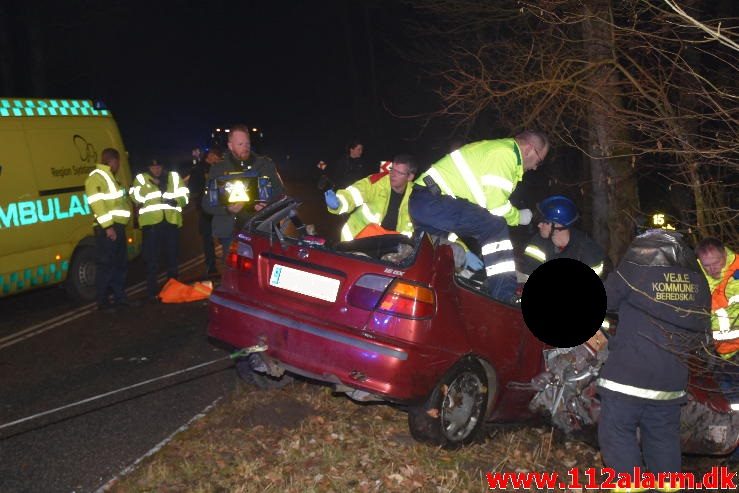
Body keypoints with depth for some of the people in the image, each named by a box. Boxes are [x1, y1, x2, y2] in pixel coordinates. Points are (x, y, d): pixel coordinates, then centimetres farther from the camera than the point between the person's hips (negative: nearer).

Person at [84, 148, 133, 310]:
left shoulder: (109, 176, 21)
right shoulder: (96, 177, -10)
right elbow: (97, 204, -20)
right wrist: (108, 226, -24)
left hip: (117, 226, 10)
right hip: (107, 228, -10)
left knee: (120, 263, 14)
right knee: (106, 265, -7)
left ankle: (120, 297, 22)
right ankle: (103, 302, -3)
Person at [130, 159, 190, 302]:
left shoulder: (174, 177, 13)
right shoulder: (141, 179, 8)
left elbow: (185, 195, 8)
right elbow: (136, 197, -6)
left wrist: (176, 201, -13)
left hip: (171, 221, 2)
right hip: (151, 222, -2)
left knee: (172, 256, 12)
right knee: (152, 259, -3)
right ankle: (152, 292, 2)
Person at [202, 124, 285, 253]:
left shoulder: (265, 164, 9)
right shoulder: (218, 170, 8)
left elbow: (280, 192, 13)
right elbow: (207, 203, 7)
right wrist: (227, 208, -14)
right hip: (231, 232, 0)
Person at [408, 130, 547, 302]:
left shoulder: (498, 148, 23)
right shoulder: (505, 153, -10)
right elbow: (496, 204, -15)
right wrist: (518, 217, 2)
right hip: (433, 200, -11)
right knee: (495, 227, -15)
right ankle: (504, 297, -17)